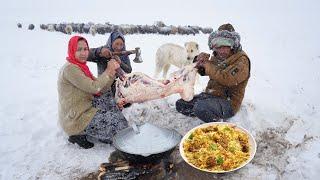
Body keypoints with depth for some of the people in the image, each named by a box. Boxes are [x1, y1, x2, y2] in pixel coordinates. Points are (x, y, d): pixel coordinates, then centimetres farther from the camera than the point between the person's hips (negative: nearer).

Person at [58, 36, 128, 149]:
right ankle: (79, 135, 3)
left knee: (114, 105, 10)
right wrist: (108, 70, -15)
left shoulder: (81, 66, 10)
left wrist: (112, 71, -10)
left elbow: (101, 89, 2)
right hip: (75, 119, -9)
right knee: (116, 119, -8)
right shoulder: (69, 69, -20)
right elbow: (94, 88, -25)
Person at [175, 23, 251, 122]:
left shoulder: (241, 59, -13)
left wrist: (208, 65, -22)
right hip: (210, 95, 8)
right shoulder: (217, 56, 8)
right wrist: (199, 61, -9)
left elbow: (229, 79, -29)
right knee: (180, 104, -2)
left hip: (228, 102, -8)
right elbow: (201, 71, 15)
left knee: (201, 107, -35)